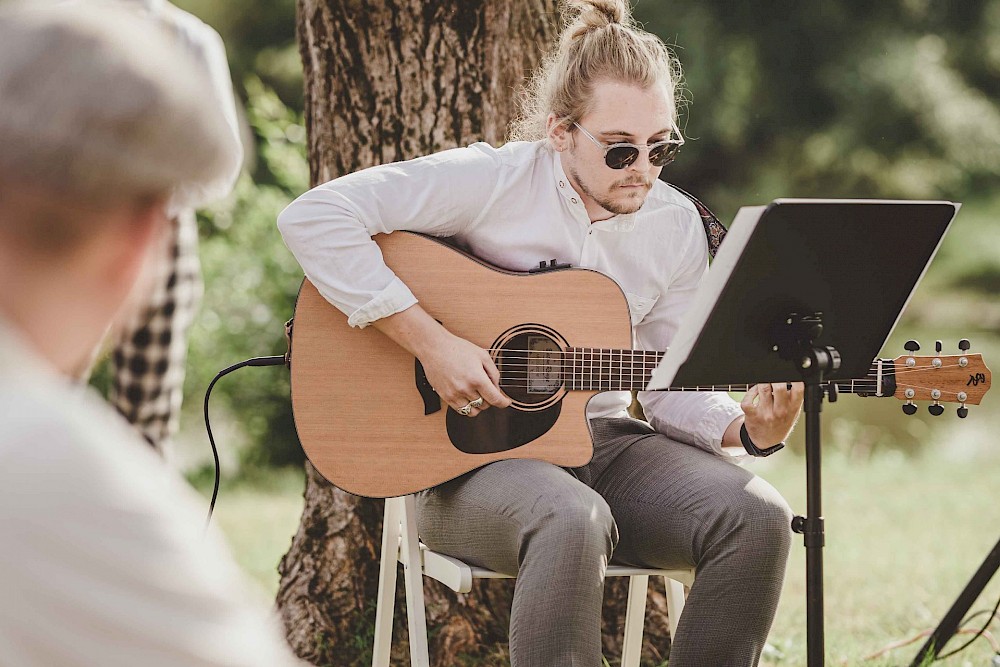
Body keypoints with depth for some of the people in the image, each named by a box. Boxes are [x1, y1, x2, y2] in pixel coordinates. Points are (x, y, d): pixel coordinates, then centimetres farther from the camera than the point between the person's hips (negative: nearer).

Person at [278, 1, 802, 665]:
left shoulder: (676, 226, 4)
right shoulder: (494, 181, -13)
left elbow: (669, 386, 9)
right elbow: (313, 216, -20)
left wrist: (747, 428, -13)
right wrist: (429, 341, -23)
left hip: (601, 439, 5)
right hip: (465, 453, -5)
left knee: (758, 517, -20)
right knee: (573, 520, -39)